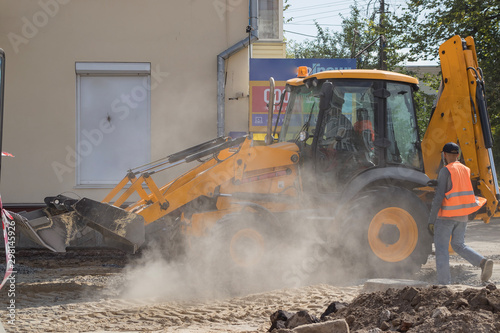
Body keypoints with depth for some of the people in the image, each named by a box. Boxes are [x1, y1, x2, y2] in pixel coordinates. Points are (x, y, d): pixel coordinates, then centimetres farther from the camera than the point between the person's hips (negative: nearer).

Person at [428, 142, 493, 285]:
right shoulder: (466, 170, 8)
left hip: (446, 215, -7)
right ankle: (483, 262, -3)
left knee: (441, 249, 1)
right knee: (459, 246, 18)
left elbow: (439, 197, -17)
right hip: (463, 216, 7)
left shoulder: (445, 171, -13)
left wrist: (431, 219, -13)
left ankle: (444, 283, -3)